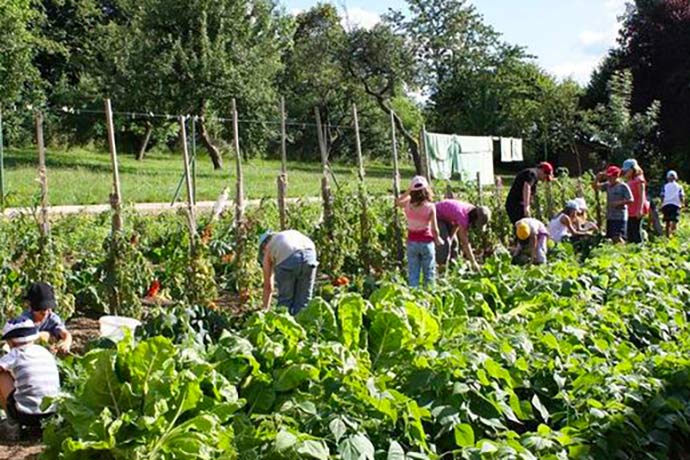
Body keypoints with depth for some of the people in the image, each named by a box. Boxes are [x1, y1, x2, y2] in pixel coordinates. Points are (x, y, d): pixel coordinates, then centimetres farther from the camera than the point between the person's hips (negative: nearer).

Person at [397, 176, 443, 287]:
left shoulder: (408, 205, -7)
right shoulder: (430, 207, -14)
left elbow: (398, 202, 18)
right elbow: (434, 229, -11)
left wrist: (408, 191, 12)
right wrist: (438, 239, 7)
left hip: (412, 242, 3)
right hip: (426, 242, -2)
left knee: (413, 273, 10)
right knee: (429, 273, 11)